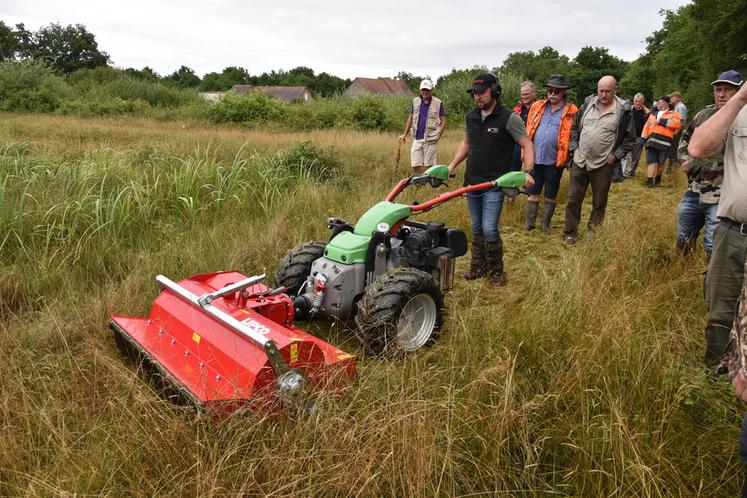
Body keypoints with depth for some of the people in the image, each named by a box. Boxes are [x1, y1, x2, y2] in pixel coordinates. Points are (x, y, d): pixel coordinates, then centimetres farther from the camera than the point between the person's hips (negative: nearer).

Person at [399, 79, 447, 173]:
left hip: (430, 140, -4)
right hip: (417, 139, 4)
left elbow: (443, 121, -1)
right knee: (415, 166, 4)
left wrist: (438, 136, -11)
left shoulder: (438, 103, -2)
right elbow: (410, 118, 17)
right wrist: (405, 134, 12)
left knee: (430, 166, 0)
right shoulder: (415, 101, 9)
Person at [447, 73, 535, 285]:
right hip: (472, 182, 6)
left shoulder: (509, 118, -9)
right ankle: (478, 268, 26)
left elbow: (527, 145, -8)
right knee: (476, 228, 13)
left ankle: (496, 271, 7)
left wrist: (528, 172, -22)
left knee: (489, 229, -11)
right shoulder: (471, 117, 10)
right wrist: (452, 166, 16)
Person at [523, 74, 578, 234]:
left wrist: (568, 158, -8)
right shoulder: (537, 106, 5)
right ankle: (529, 224, 21)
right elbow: (528, 131, 8)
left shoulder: (571, 111, -4)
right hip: (535, 159, 2)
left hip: (555, 161, -2)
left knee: (551, 195, 11)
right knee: (533, 193, 11)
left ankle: (546, 224, 25)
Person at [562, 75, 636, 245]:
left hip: (603, 166, -3)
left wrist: (615, 156, -8)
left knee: (599, 203, 10)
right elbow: (575, 127, 14)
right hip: (579, 161, 3)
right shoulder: (588, 103, 4)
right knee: (573, 199, 5)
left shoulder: (624, 110, -6)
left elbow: (630, 139, 0)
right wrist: (574, 147, 4)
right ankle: (571, 233, 15)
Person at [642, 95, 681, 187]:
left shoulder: (673, 113, 7)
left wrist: (660, 121, -13)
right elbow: (647, 125, 21)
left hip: (664, 142, -4)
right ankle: (650, 180, -13)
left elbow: (676, 124, -12)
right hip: (651, 141, 4)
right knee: (651, 161, -7)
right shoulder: (653, 113, 24)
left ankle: (658, 177, 25)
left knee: (660, 162, 3)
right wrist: (643, 137, 8)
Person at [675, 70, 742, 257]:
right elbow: (686, 137, 24)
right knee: (683, 242, 19)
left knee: (714, 251, -2)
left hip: (721, 198, -6)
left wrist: (694, 164, -14)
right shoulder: (705, 114, 8)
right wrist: (684, 159, 4)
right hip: (694, 191, 6)